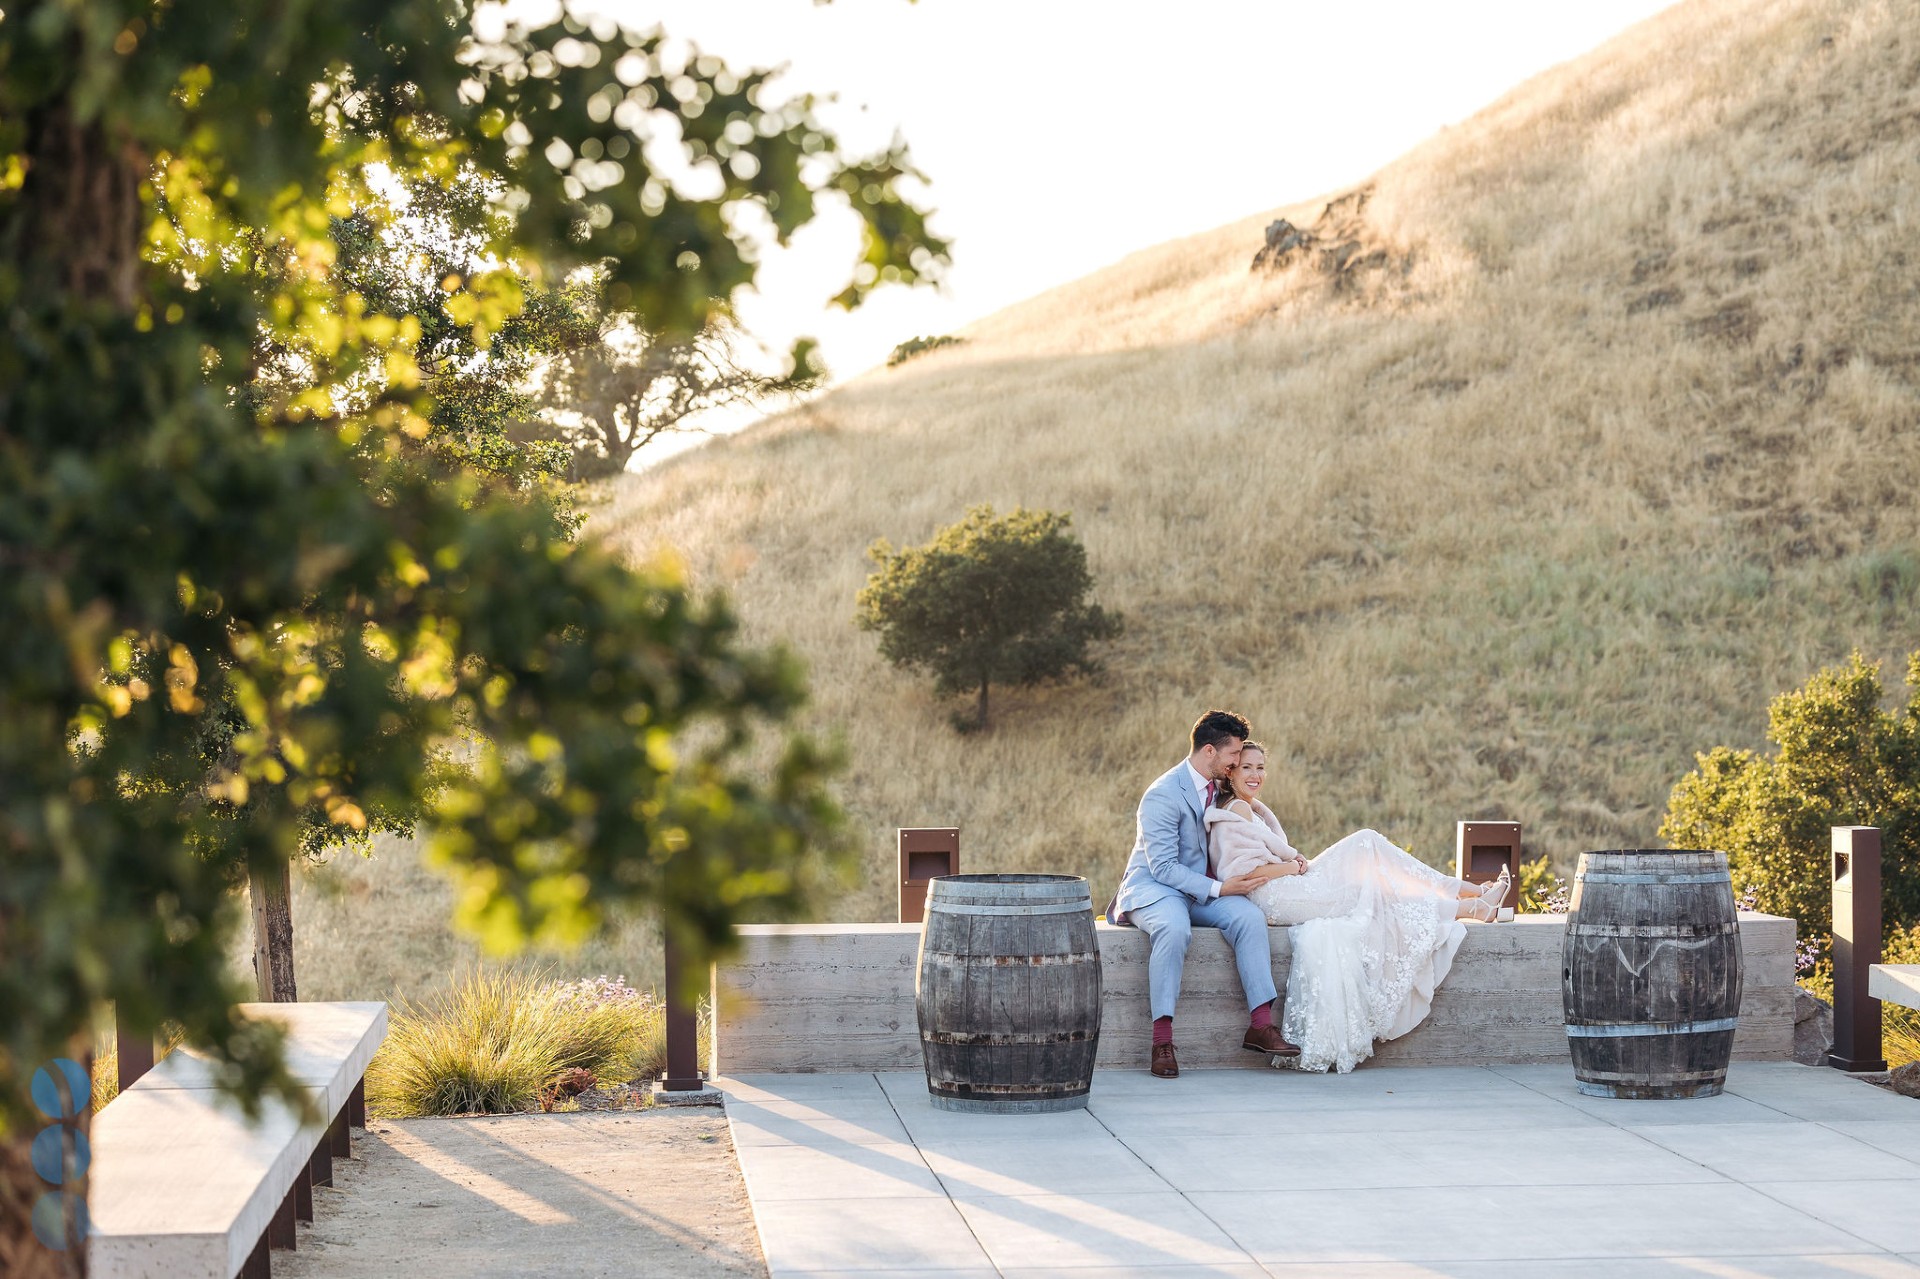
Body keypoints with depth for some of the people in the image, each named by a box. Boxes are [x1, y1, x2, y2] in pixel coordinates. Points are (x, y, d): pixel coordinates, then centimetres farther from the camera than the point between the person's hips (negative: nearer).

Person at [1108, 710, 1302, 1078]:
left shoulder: (1218, 788, 8)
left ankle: (1261, 1025, -23)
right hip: (1153, 886, -7)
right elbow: (1163, 866, -21)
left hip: (1200, 888, 7)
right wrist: (1219, 888, -25)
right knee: (1174, 928, -39)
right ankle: (1162, 1040, -35)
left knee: (1250, 916, -22)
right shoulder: (1163, 795, -18)